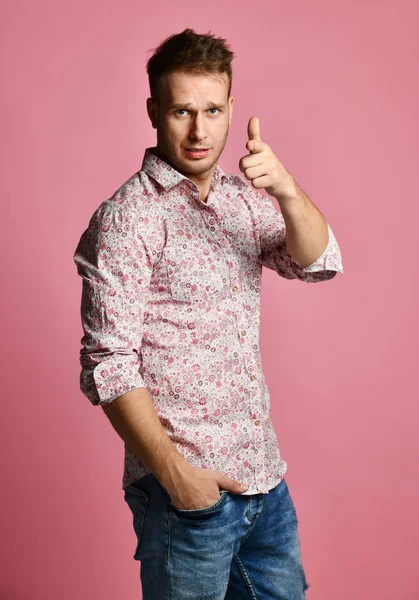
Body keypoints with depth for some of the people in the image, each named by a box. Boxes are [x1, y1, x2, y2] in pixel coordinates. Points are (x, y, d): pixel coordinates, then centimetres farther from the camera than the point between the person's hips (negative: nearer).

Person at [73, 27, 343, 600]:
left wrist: (287, 191, -23)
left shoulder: (244, 197, 8)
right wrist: (173, 471, -18)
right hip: (187, 489, -6)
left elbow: (317, 262, -5)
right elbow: (108, 365, -15)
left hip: (265, 476, 6)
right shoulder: (126, 218, -12)